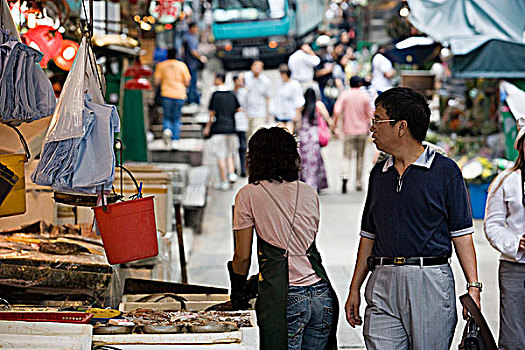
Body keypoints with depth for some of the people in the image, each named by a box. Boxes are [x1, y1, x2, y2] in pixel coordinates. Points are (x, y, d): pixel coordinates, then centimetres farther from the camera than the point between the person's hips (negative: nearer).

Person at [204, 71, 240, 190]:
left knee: (220, 156, 0)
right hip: (231, 129, 5)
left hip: (218, 129, -5)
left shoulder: (215, 95, -9)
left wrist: (207, 127, 3)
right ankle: (232, 173, -3)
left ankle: (224, 182, -1)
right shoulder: (232, 95, 6)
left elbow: (212, 114, -8)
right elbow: (239, 110, 11)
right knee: (229, 154, 18)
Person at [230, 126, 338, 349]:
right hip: (322, 294, 5)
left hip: (284, 299, -4)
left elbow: (243, 255, 1)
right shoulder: (309, 193, 13)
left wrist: (237, 291, 17)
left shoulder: (248, 195, 0)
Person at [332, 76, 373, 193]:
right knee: (360, 157, 11)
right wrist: (369, 127, 20)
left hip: (349, 131, -1)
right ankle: (358, 183, 14)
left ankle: (345, 177, -24)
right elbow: (369, 114, 5)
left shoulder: (344, 95, -4)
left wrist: (334, 126, -7)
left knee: (347, 156, 2)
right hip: (362, 130, 1)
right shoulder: (364, 96, -1)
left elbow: (337, 112, -13)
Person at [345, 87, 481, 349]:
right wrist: (354, 289, 15)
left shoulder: (446, 171, 0)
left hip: (430, 281, -4)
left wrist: (473, 287, -9)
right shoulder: (379, 173, 15)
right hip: (383, 284, 4)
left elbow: (462, 235, -2)